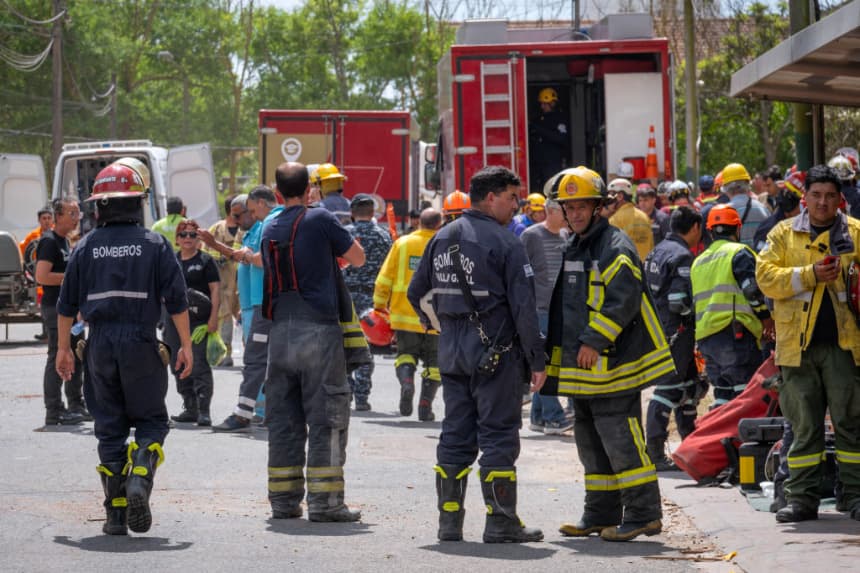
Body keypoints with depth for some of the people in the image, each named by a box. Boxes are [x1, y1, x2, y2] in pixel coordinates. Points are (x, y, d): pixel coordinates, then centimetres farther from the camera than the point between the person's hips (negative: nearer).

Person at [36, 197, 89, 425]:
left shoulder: (65, 242, 16)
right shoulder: (49, 241, -14)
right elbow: (42, 276, -23)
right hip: (55, 306, -10)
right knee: (57, 359, -7)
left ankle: (77, 406, 24)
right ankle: (54, 412, -5)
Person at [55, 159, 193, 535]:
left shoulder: (86, 247, 5)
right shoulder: (154, 244, -1)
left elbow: (67, 303, 7)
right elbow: (176, 299, -4)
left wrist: (63, 348, 16)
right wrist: (186, 345, 1)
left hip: (100, 346, 2)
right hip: (142, 344, -2)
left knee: (109, 429, 8)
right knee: (150, 420, 9)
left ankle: (116, 513, 5)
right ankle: (140, 480, -19)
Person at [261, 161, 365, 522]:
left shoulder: (269, 230, 11)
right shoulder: (320, 220, -5)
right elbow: (358, 258, 3)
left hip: (281, 331, 5)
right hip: (318, 328, -5)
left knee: (283, 418, 10)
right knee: (326, 417, -2)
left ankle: (283, 500, 12)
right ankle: (323, 501, -6)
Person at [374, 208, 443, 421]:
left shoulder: (402, 244, 1)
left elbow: (384, 277, 2)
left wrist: (380, 303, 14)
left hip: (405, 313, 1)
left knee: (406, 353, 16)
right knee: (433, 361, 12)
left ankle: (406, 381, -13)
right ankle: (425, 405, 5)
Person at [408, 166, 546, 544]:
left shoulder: (442, 239, 10)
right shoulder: (505, 243, -11)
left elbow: (417, 293, 15)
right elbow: (523, 306, -13)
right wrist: (537, 360, -8)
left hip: (452, 353, 7)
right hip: (495, 353, -6)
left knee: (455, 436, 11)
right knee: (499, 435, -1)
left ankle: (449, 522, 13)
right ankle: (501, 523, -1)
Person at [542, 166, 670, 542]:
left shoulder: (615, 246, -10)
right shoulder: (573, 249, 19)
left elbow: (623, 299, -21)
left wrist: (594, 340, -23)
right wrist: (557, 352, 21)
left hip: (612, 364, -10)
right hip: (581, 369, 10)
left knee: (619, 439, -10)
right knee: (590, 441, 13)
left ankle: (643, 513, -5)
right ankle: (601, 514, 22)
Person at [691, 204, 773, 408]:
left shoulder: (698, 262, 23)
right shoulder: (739, 252, -2)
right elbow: (752, 290, -14)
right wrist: (766, 317, -2)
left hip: (705, 337, 7)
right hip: (735, 334, -7)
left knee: (723, 394, 13)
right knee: (744, 391, -10)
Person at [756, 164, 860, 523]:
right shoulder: (784, 234, 10)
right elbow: (766, 276, -1)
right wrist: (810, 275, -13)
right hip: (799, 344, 1)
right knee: (804, 424, 6)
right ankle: (802, 497, 11)